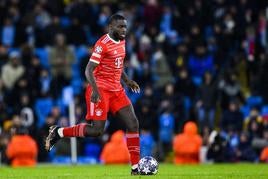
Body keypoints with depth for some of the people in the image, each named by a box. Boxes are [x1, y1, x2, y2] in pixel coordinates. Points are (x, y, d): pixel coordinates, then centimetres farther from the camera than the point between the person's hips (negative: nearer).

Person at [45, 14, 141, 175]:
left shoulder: (122, 42, 11)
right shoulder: (103, 44, -15)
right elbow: (89, 70, -20)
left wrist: (127, 81, 17)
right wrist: (95, 89, -33)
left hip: (116, 90, 8)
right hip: (101, 90, -8)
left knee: (133, 124, -1)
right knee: (97, 130, -14)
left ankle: (136, 167, 2)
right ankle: (58, 132, 3)